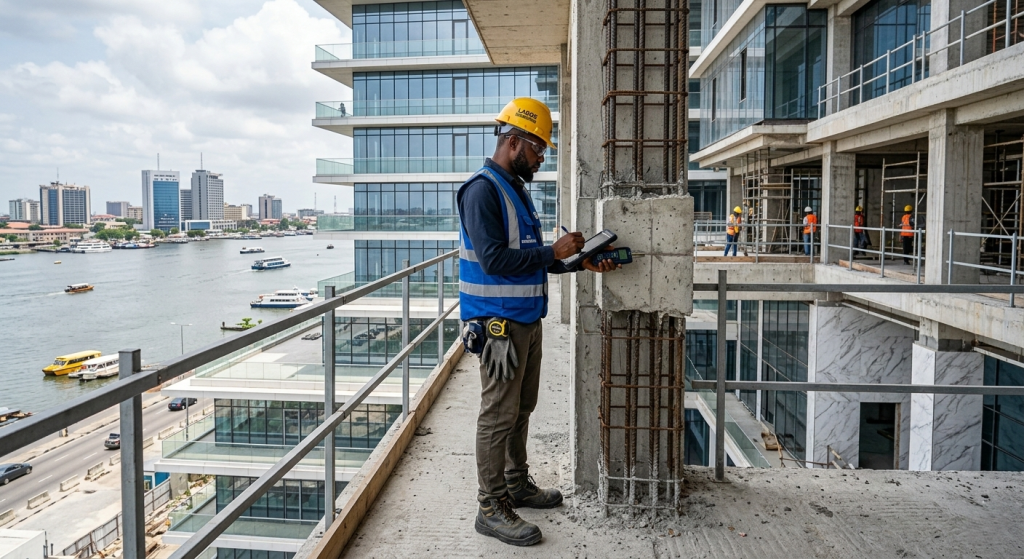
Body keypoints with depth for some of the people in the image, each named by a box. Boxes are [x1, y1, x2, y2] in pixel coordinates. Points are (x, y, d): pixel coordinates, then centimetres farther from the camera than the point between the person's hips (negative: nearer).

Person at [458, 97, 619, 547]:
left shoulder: (516, 188, 16)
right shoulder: (482, 189, -14)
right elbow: (494, 259, -23)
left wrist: (581, 262, 9)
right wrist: (553, 251, -17)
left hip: (526, 319, 10)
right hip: (498, 323, -9)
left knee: (520, 409, 17)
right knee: (499, 415, -2)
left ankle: (518, 485, 32)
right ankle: (491, 508, 9)